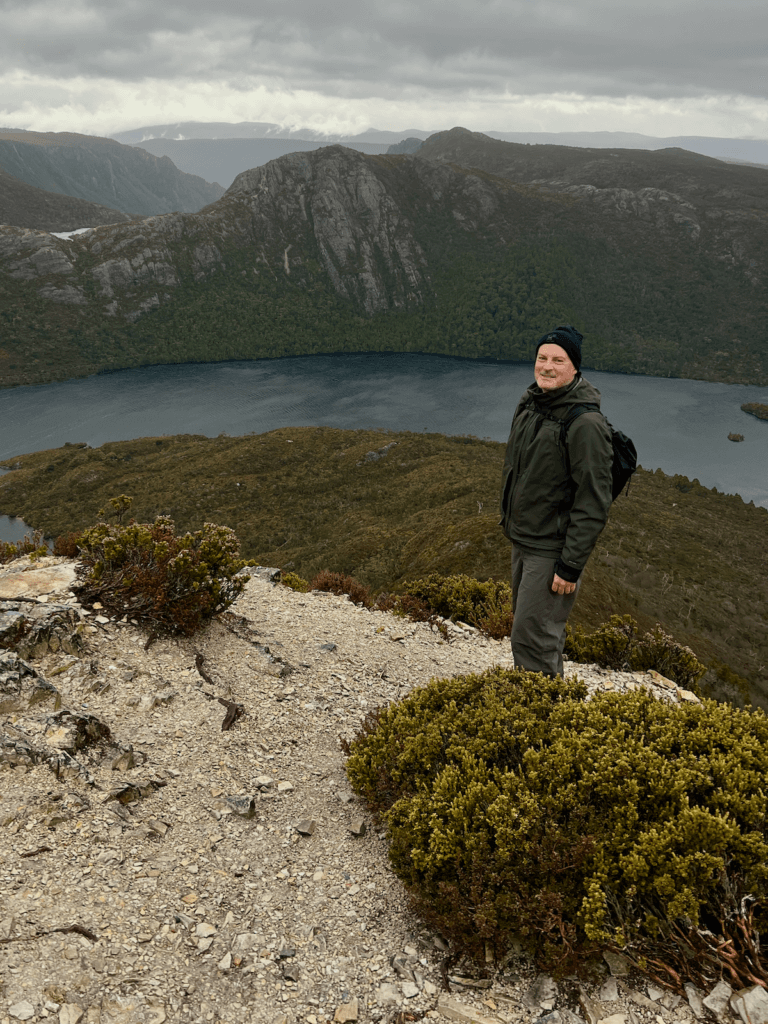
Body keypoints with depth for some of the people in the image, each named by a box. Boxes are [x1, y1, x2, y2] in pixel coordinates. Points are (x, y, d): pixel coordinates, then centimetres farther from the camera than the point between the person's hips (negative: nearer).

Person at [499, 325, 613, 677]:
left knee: (532, 639, -5)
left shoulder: (585, 423, -22)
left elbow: (593, 502, -22)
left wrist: (571, 565, -22)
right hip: (521, 542, 9)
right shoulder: (529, 403, 5)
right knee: (531, 626, 22)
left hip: (552, 550, -9)